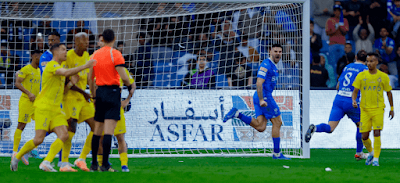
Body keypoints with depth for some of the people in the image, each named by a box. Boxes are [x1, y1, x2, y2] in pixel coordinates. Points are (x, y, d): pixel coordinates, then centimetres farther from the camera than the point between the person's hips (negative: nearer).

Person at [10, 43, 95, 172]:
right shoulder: (52, 65, -11)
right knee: (38, 139, -12)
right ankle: (17, 157, 9)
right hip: (43, 107, -9)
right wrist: (85, 66, -30)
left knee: (64, 135, -11)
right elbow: (66, 73, -30)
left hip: (56, 109, 9)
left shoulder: (58, 67, 19)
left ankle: (46, 163, -13)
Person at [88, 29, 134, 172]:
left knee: (97, 130, 12)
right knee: (108, 130, -9)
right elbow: (123, 76, -15)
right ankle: (105, 165, -14)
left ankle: (94, 164, 14)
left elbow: (90, 77, 13)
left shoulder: (95, 54, 9)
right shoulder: (115, 54, -8)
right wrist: (130, 87, 3)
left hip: (100, 91, 5)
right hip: (112, 91, -5)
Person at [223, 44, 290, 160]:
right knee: (277, 123, -2)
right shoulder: (266, 65, -11)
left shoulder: (273, 66, 19)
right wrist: (261, 99, -25)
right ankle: (277, 153, 4)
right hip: (265, 97, -9)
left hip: (262, 98, 9)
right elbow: (259, 83, -19)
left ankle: (237, 114, -4)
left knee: (260, 127, -2)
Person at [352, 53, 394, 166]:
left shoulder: (383, 77, 1)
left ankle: (376, 158, -7)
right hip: (365, 109, 2)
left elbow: (389, 92, 11)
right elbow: (355, 91, 1)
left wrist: (392, 108, 13)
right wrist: (354, 101, -19)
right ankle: (371, 153, 29)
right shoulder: (361, 76, 1)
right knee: (364, 136, 1)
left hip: (378, 109, -2)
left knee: (377, 133, -14)